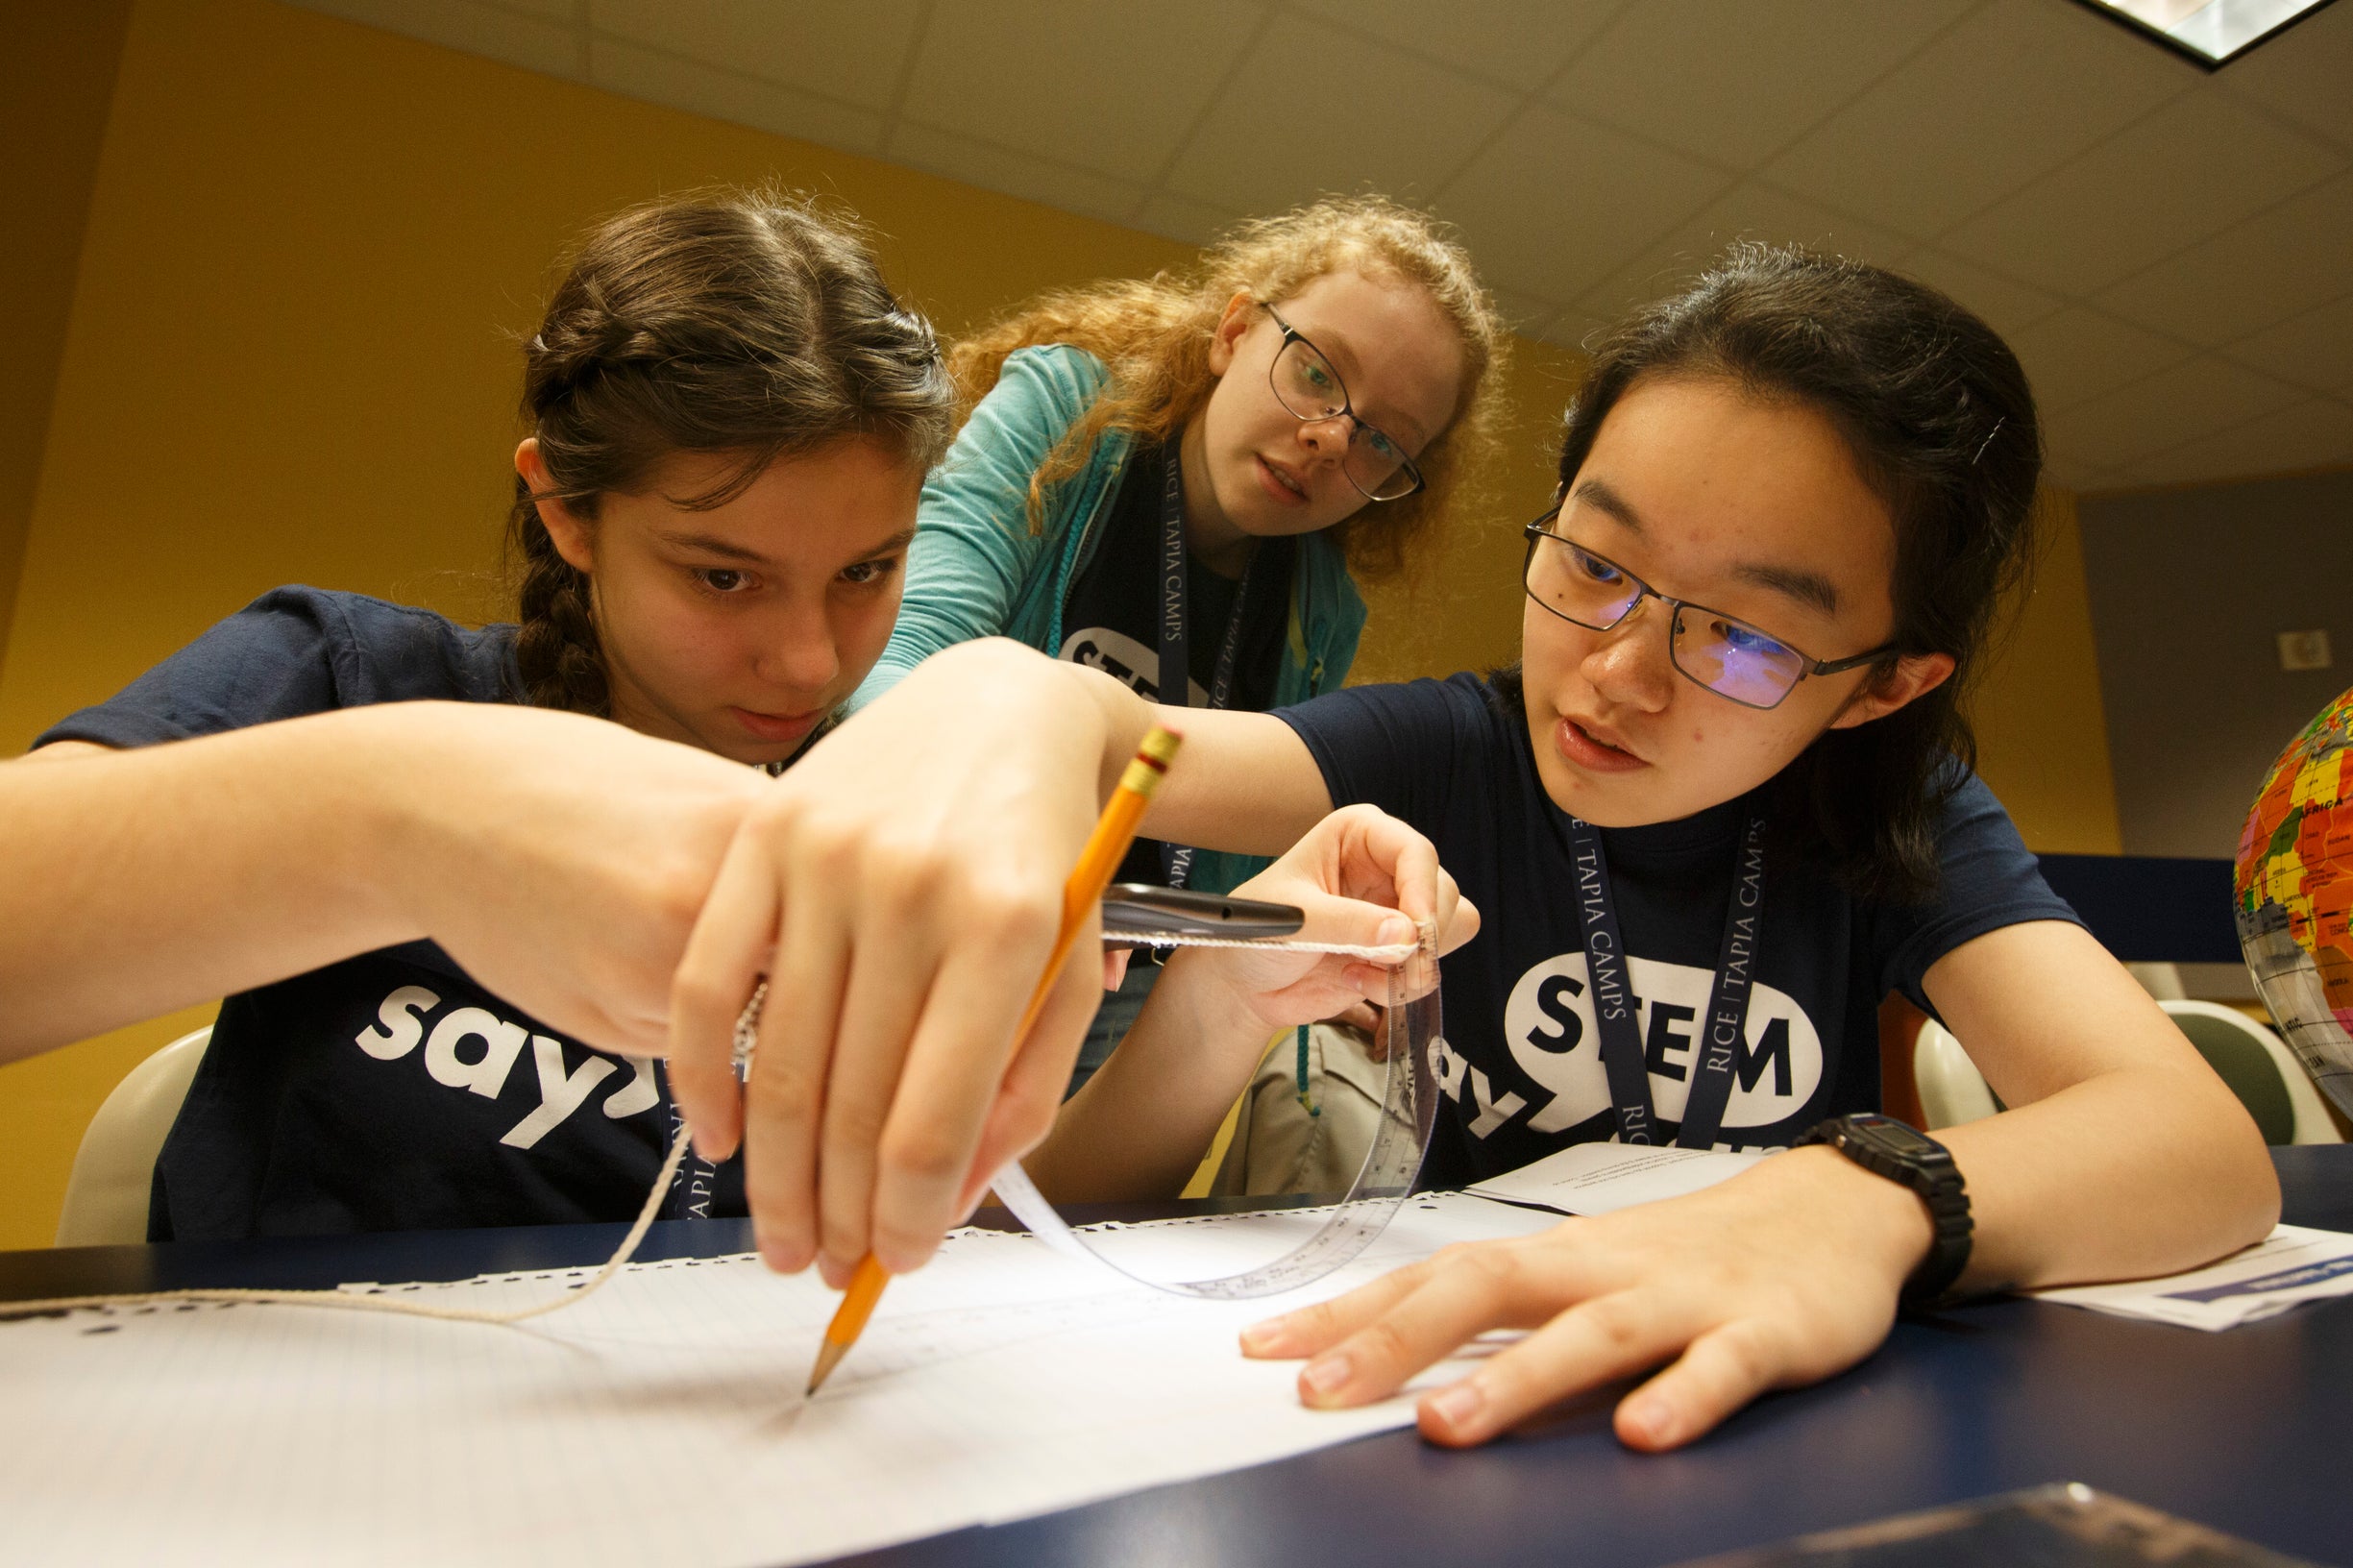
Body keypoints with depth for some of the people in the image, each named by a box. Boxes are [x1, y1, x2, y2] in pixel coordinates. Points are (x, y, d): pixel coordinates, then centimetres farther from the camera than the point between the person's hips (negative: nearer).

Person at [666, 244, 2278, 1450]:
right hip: (1462, 1410, 0)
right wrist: (1017, 698, -45)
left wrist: (1868, 1202, -40)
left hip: (1769, 1423, 2)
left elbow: (2214, 1150, -19)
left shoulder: (1897, 814, -5)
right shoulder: (1450, 756, -9)